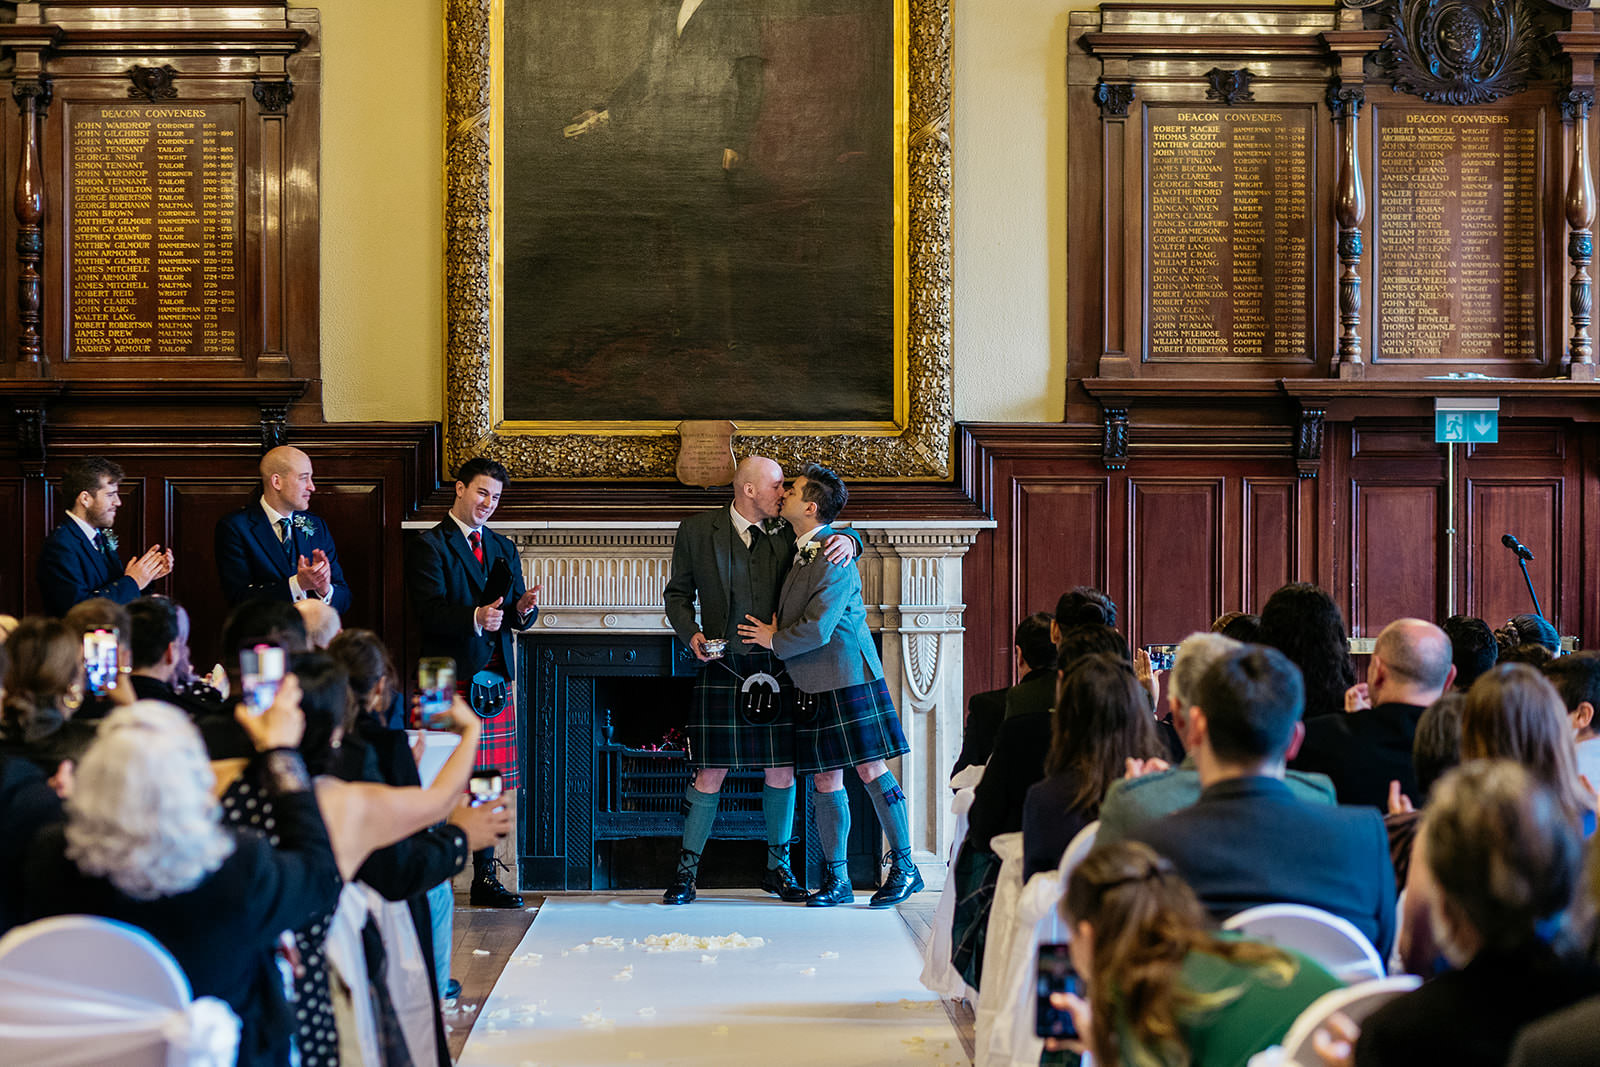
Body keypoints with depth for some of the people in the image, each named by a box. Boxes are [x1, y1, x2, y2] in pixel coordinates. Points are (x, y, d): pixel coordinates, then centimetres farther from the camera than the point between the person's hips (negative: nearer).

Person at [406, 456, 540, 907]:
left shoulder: (503, 548, 19)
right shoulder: (429, 546, -1)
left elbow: (514, 618, 17)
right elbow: (430, 614, -13)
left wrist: (522, 608, -6)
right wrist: (475, 617, -28)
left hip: (496, 682, 6)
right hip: (451, 680, -6)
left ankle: (485, 879, 14)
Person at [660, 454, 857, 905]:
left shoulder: (786, 534, 5)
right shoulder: (696, 531, 1)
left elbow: (829, 541, 15)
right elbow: (677, 593, 9)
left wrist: (847, 540, -10)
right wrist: (691, 633, -9)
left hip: (775, 667, 3)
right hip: (722, 668, -3)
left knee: (781, 771, 7)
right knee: (710, 774, -3)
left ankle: (778, 868, 24)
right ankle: (686, 871, 11)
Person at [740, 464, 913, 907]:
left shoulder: (834, 561, -16)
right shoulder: (800, 550, 10)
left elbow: (817, 629, -20)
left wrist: (775, 640, -6)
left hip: (846, 679, -8)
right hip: (813, 687, 8)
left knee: (871, 771, -4)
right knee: (825, 780, 8)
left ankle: (904, 867, 6)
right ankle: (836, 880, 13)